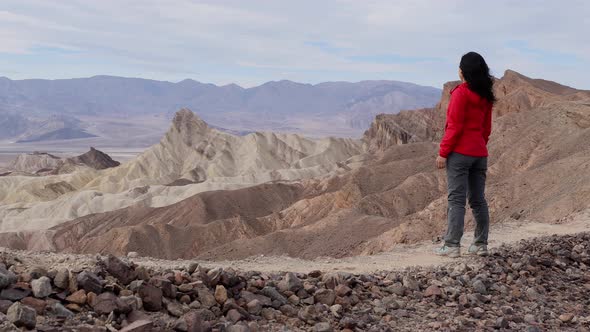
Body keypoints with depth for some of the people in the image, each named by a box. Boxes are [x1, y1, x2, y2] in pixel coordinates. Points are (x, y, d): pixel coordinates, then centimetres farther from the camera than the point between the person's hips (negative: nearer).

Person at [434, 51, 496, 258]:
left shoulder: (461, 92, -11)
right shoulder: (486, 96, 11)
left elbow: (454, 126, -14)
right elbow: (486, 128, 15)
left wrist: (443, 152, -11)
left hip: (460, 152, -7)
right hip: (480, 153, 7)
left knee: (456, 200, -7)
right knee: (478, 199, 11)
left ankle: (452, 246, -7)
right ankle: (481, 244, 14)